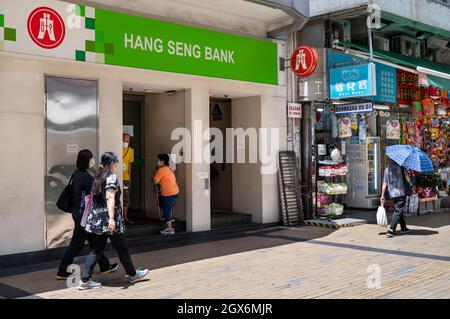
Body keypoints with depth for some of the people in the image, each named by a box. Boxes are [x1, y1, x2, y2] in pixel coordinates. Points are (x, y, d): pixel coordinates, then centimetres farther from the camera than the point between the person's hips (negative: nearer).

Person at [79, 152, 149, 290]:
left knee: (96, 249, 9)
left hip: (96, 218, 8)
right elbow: (110, 198, -22)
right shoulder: (111, 177, -12)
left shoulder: (98, 176, 12)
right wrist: (111, 218, -28)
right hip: (108, 219, -7)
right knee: (122, 248, 8)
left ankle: (85, 280, 3)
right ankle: (133, 274, 24)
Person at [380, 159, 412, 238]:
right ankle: (391, 230, -14)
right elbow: (408, 179, -9)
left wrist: (382, 195, 9)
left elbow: (384, 183, 7)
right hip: (401, 193, -5)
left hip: (392, 194, 5)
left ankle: (403, 228, 32)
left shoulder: (387, 169, 8)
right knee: (398, 211, -4)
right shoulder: (401, 167, -5)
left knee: (399, 210, 21)